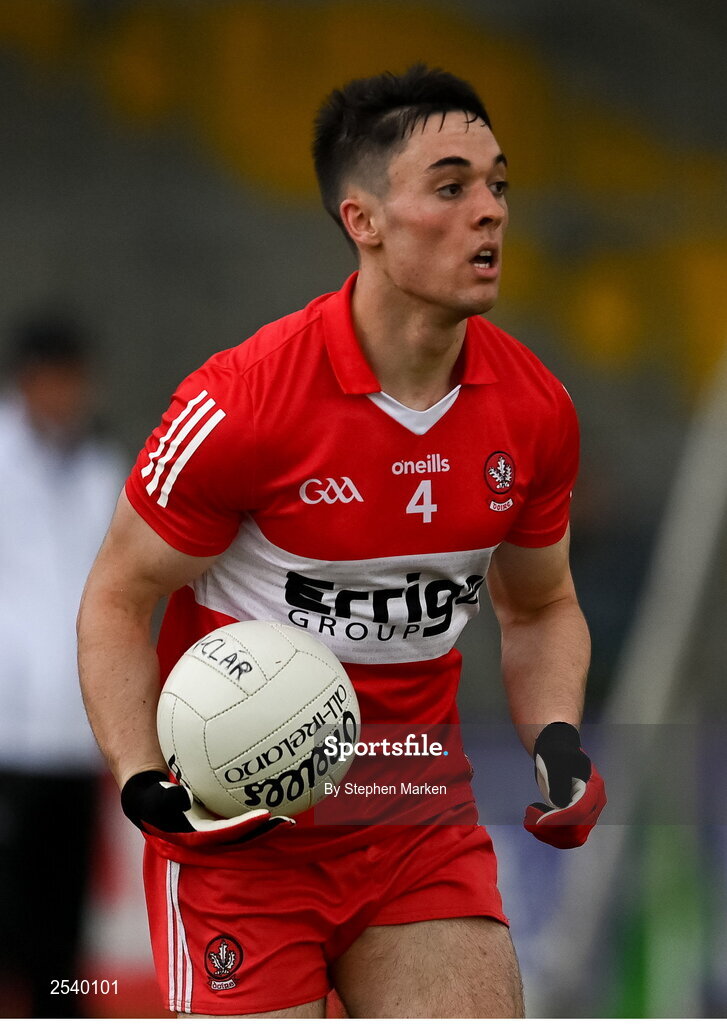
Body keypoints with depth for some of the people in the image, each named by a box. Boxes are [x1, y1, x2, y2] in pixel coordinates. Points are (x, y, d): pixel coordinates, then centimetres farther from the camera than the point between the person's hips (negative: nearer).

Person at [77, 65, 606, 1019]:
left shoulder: (534, 410, -1)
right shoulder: (241, 403, -17)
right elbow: (116, 600, -7)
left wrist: (556, 739, -4)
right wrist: (145, 784, -20)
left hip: (424, 829, 4)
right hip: (243, 831, -4)